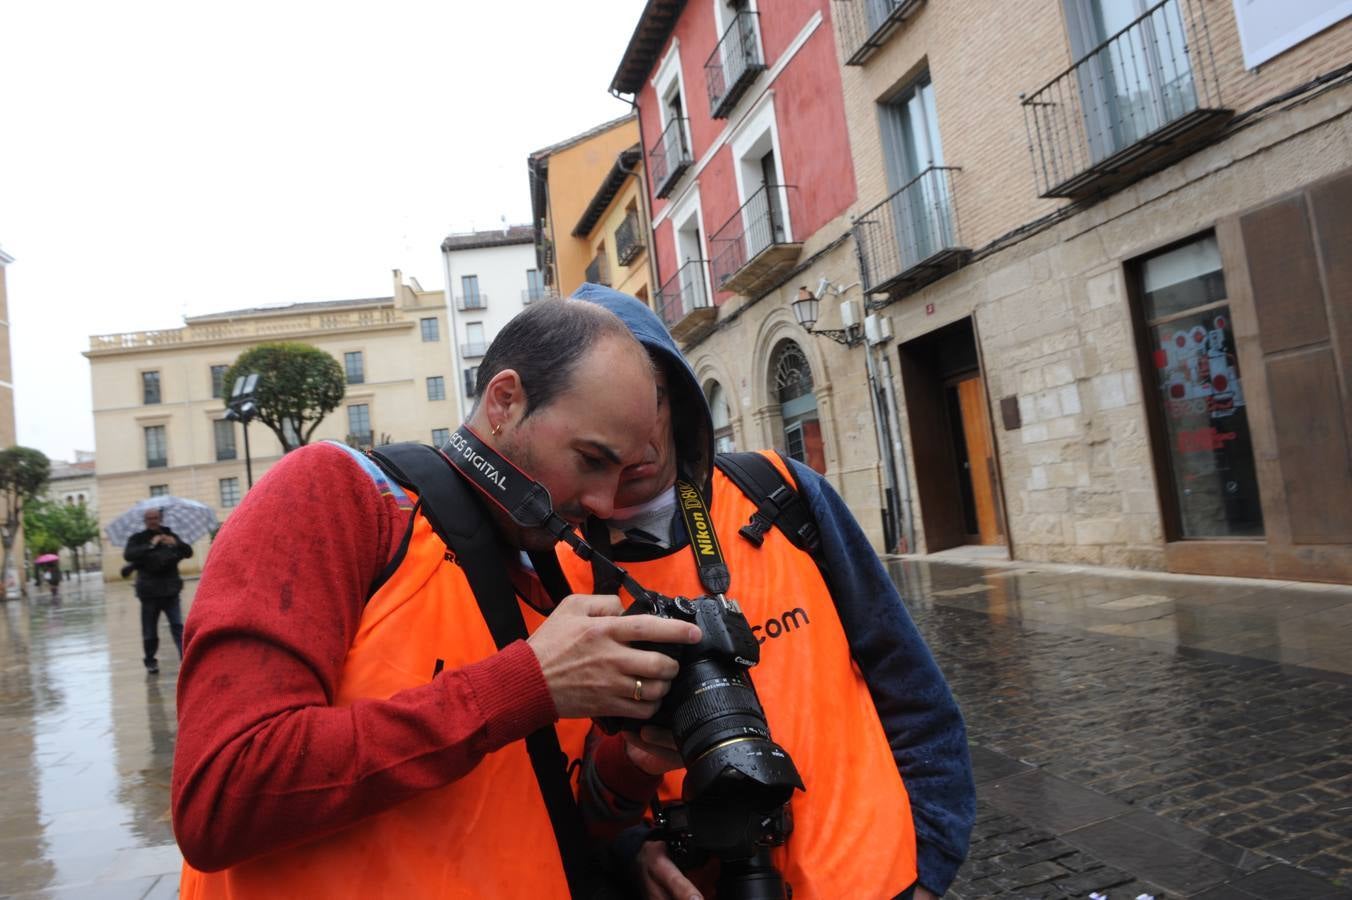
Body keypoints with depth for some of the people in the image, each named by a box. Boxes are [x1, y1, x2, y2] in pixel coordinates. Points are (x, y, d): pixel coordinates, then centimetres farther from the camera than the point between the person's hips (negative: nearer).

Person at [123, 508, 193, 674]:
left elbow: (188, 552, 2)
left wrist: (176, 543, -17)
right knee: (150, 631, 6)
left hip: (170, 591, 1)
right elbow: (128, 555, -14)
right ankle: (150, 661, 24)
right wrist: (150, 545, -24)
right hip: (149, 592, -1)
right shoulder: (138, 539, 4)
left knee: (178, 626, -10)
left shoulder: (170, 536, 10)